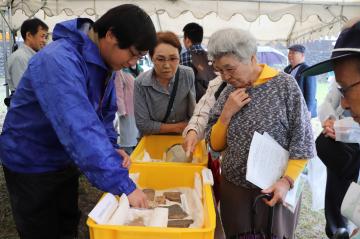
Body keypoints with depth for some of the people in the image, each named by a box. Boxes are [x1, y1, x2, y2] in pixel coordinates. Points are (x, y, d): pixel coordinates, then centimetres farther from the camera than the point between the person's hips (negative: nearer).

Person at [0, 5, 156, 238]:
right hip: (30, 164, -7)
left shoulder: (104, 60, -5)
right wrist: (124, 185, -41)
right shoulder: (59, 61, -33)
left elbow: (104, 112, 5)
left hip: (65, 160, 8)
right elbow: (79, 129, -42)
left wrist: (111, 148, -12)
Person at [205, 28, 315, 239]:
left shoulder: (284, 84, -11)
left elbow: (302, 141, -9)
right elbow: (215, 145, 2)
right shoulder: (228, 92, 1)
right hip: (233, 188, 3)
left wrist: (287, 181, -19)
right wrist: (226, 113, -13)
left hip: (274, 189, -3)